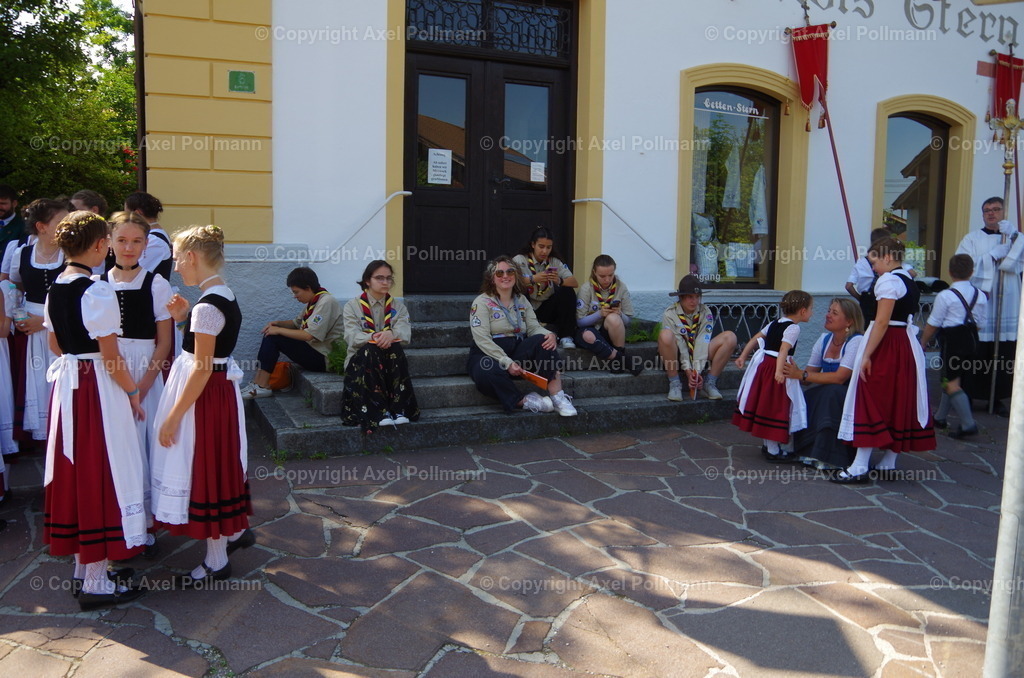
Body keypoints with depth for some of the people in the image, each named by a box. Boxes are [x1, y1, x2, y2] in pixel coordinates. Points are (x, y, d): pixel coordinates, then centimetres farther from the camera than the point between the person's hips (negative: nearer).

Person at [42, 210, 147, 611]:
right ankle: (96, 583, 8)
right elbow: (110, 357, -17)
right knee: (101, 474, 0)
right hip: (98, 387, -8)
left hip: (66, 383, 8)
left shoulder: (54, 289, 6)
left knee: (74, 470, 15)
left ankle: (82, 568, 27)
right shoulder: (97, 292, -19)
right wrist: (133, 393, -6)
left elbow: (55, 344, 15)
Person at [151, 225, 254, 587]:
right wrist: (185, 320, 5)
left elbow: (201, 368, -22)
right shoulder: (226, 296, 7)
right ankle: (235, 530, 38)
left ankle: (216, 563, 16)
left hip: (204, 395, -9)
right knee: (217, 463, 22)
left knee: (203, 467, 2)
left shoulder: (207, 305, -22)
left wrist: (173, 416, -18)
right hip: (221, 389, 9)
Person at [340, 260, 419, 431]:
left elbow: (406, 334, -7)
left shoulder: (398, 306, 12)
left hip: (390, 360, 2)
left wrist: (391, 334, -31)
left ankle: (400, 410, -39)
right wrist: (372, 338, -33)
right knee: (370, 350, -35)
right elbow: (352, 337, -11)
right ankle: (380, 412, -44)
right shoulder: (352, 306, 5)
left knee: (395, 347, -32)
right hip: (361, 359, -2)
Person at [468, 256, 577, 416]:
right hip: (489, 354, -4)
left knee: (543, 341, -24)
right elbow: (482, 339, -14)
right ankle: (524, 401, -23)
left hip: (517, 351, 5)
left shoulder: (522, 300, 14)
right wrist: (507, 362, -24)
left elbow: (534, 327, 5)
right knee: (487, 372, -40)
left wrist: (550, 335, -20)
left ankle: (557, 397, -28)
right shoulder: (482, 302, -4)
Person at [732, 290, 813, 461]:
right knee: (775, 407, -2)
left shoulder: (774, 324, 14)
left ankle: (768, 445, 28)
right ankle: (773, 451, 4)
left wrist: (743, 356, 18)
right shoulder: (793, 328, -12)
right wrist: (779, 371, -35)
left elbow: (755, 339, 15)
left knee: (765, 406, 15)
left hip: (763, 364, 9)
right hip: (775, 367, -9)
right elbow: (784, 349, -25)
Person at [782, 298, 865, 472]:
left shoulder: (856, 341, -17)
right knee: (806, 399, -20)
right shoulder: (824, 339, 5)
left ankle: (831, 459, -28)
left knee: (831, 392, -34)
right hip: (827, 397, 6)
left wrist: (802, 375, -29)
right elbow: (810, 372, 3)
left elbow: (840, 377, -27)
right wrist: (797, 372, -19)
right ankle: (810, 451, -8)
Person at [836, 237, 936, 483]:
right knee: (898, 402, 11)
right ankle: (888, 465, 18)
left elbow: (882, 322, -20)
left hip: (886, 346, -10)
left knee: (871, 403, -7)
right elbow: (907, 318, 13)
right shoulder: (909, 282, 15)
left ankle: (859, 467, -6)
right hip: (905, 346, 10)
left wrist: (866, 355, -20)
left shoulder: (889, 280, -14)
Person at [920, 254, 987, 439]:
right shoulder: (980, 296, 6)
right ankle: (940, 417, 28)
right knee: (951, 379, 18)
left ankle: (968, 423, -13)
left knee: (951, 383, -4)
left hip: (952, 341, -7)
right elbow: (979, 323, 11)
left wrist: (923, 343, 6)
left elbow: (933, 325, -7)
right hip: (971, 341, 7)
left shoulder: (945, 296, -12)